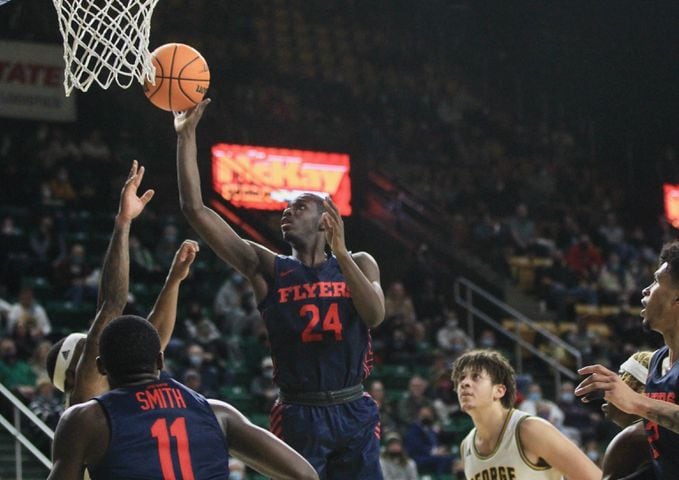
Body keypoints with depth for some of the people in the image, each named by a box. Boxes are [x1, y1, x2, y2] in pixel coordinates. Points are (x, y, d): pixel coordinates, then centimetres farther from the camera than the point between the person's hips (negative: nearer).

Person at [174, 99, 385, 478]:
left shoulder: (359, 264, 8)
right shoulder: (269, 269, 4)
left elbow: (375, 315, -13)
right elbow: (195, 209, -2)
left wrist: (340, 251, -18)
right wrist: (187, 136, -7)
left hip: (354, 413, 1)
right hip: (299, 417, -1)